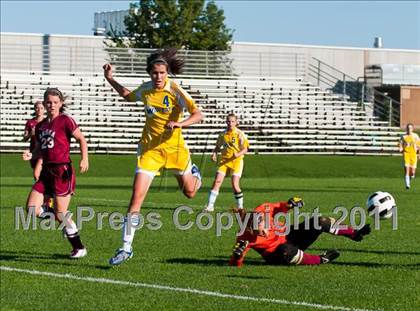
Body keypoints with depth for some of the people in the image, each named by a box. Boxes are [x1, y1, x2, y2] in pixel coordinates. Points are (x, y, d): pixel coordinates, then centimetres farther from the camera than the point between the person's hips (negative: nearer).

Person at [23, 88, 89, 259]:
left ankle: (80, 248, 10)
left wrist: (84, 158, -22)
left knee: (61, 215, -6)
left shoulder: (65, 120, -5)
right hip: (47, 171, 7)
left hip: (62, 170, -7)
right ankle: (65, 219, 19)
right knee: (32, 209, -5)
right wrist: (31, 155, 1)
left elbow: (81, 139, -7)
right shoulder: (40, 126, 14)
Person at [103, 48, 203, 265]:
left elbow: (198, 115, -18)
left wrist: (179, 123, -34)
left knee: (189, 193, 19)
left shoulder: (175, 90, -14)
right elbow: (128, 96, 24)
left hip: (174, 147, -2)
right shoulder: (145, 89, 0)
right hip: (149, 148, 2)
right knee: (136, 198, -11)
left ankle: (193, 173, 57)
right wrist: (110, 79, 16)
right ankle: (126, 248, -7)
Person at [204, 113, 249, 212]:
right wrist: (214, 153, 0)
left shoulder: (240, 134, -4)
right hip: (224, 160, 3)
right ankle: (210, 206, -5)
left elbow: (245, 149, -5)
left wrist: (238, 154, -24)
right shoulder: (223, 134, 8)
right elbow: (218, 146, 20)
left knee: (235, 185, -12)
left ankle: (240, 206, 7)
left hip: (236, 160, -3)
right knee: (217, 181, -8)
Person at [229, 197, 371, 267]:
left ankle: (354, 233, 12)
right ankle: (321, 259, -23)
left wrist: (289, 204, -20)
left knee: (320, 222, -10)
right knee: (287, 251, -44)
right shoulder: (246, 238, -30)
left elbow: (279, 209, 1)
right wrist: (238, 252, -48)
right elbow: (235, 264, -27)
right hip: (276, 255, -5)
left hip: (289, 237, 5)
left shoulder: (263, 210, -22)